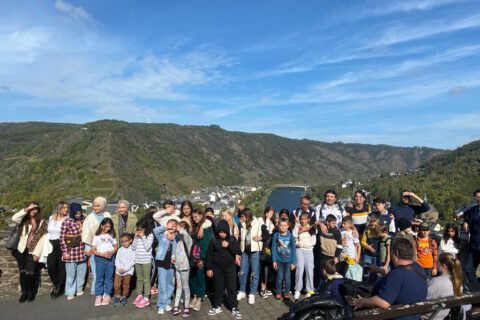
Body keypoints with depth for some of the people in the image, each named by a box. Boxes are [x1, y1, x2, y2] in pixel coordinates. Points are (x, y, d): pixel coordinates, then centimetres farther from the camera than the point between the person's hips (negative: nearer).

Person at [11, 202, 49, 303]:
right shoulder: (24, 221, 8)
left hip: (33, 252, -2)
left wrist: (37, 253, -11)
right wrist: (27, 209, -16)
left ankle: (31, 292, 17)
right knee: (22, 273, 7)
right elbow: (14, 218, -15)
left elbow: (42, 239, -5)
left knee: (31, 273, -2)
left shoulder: (42, 223, 0)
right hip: (22, 250, 3)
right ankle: (24, 292, 22)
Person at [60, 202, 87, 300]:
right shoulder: (67, 222, -13)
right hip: (71, 252, -4)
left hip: (82, 251, 5)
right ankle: (70, 293, 20)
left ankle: (79, 289, 31)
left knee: (82, 271, 13)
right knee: (71, 273, 6)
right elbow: (62, 238, -10)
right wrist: (65, 252, -11)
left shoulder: (83, 220, 2)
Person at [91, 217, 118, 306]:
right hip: (100, 259, -2)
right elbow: (93, 250, -5)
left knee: (109, 278, 7)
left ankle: (107, 295, 17)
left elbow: (116, 246, 9)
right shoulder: (97, 236, -1)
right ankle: (99, 296, 13)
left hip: (110, 258, 2)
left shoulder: (111, 235, 7)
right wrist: (103, 254, -18)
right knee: (99, 278, 4)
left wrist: (112, 252, -11)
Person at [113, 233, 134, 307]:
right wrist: (119, 268, -11)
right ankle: (117, 296, 22)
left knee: (126, 285, 8)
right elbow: (117, 260, 4)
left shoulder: (132, 250, -7)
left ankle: (124, 297, 27)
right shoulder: (120, 250, 5)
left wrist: (125, 269, -17)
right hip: (119, 270, 3)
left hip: (128, 271, -3)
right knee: (116, 285, 1)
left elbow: (133, 261, -11)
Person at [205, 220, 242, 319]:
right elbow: (209, 255, -1)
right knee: (218, 287, 11)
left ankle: (234, 308, 15)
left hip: (230, 267, 0)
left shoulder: (232, 239, -4)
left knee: (232, 287, 3)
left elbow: (238, 252, -8)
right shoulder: (214, 240, -5)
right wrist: (208, 268, -3)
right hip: (217, 267, 0)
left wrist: (228, 246, -21)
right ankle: (217, 306, 26)